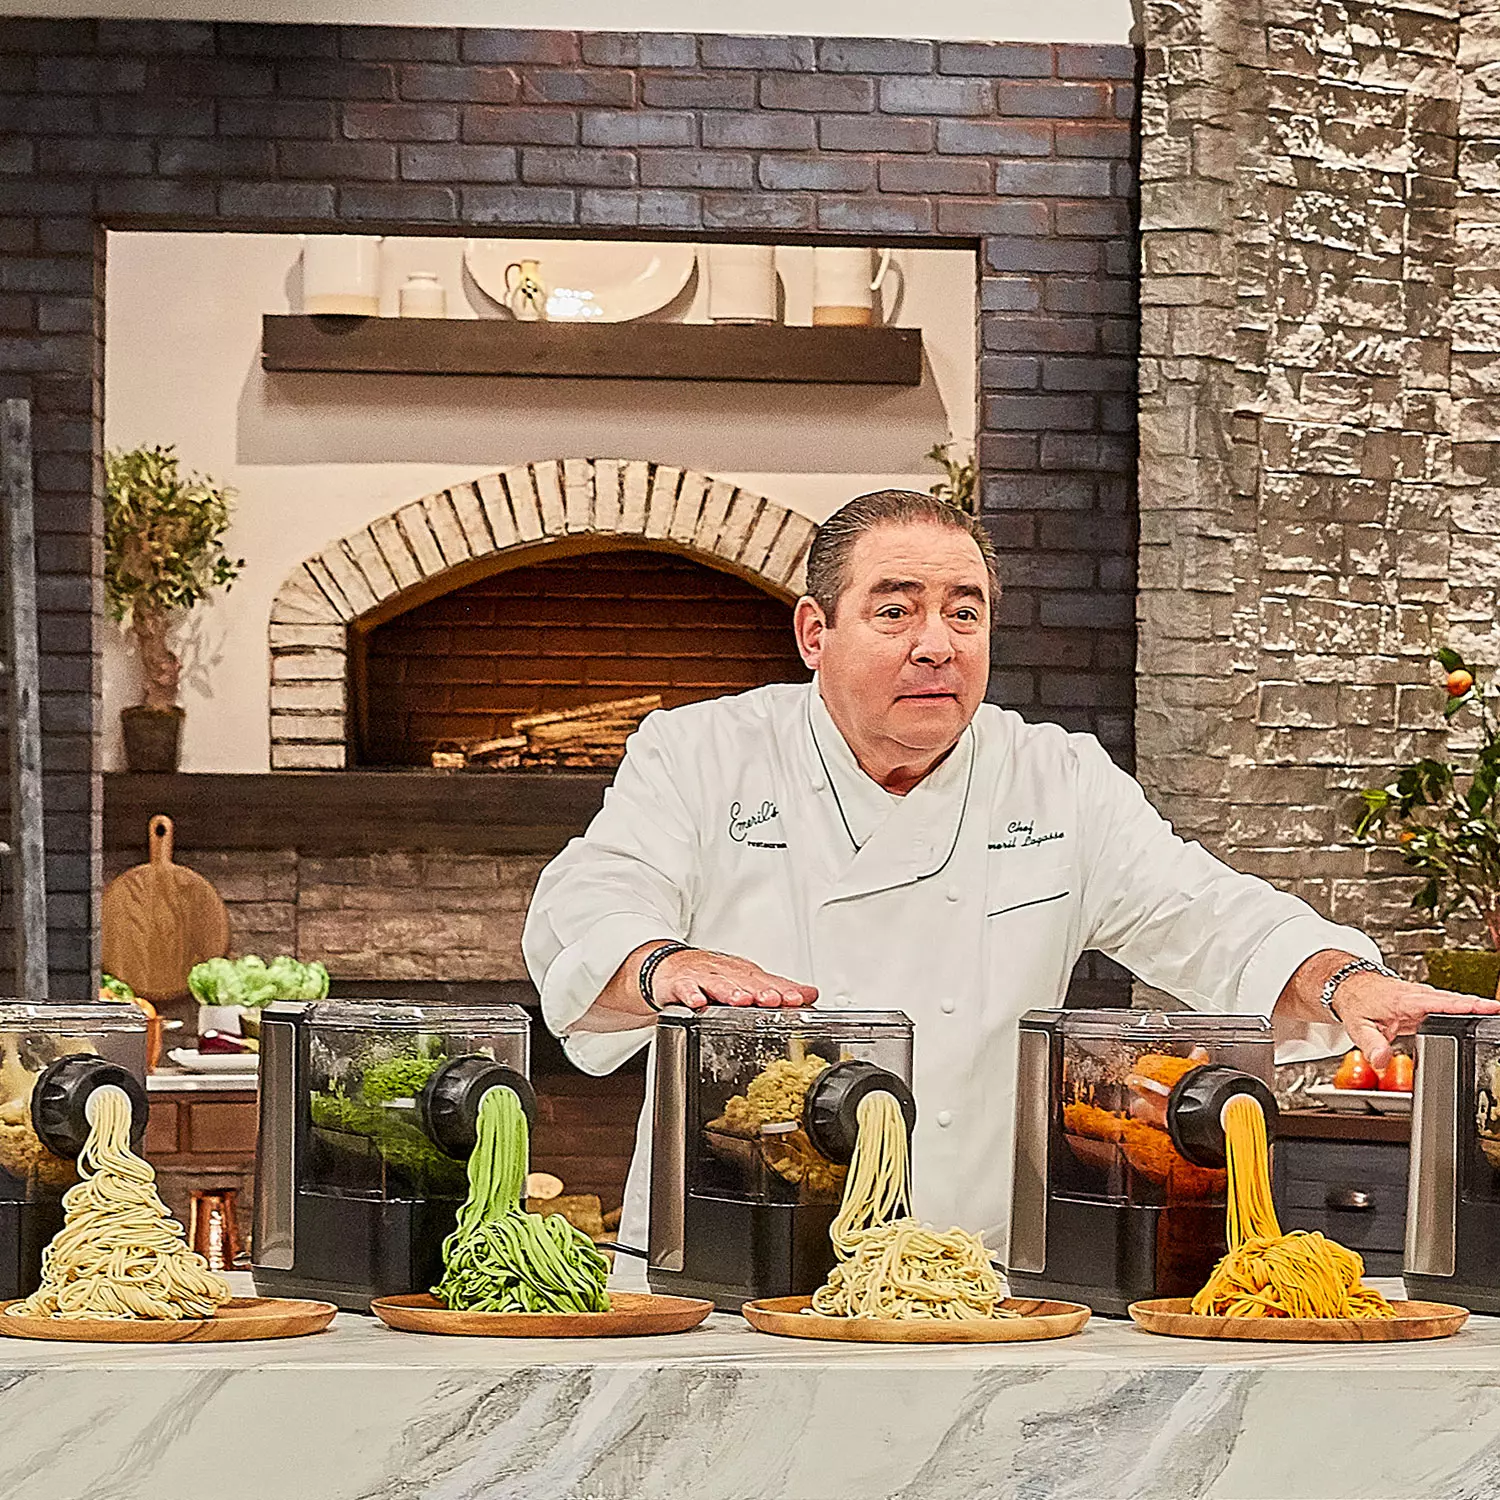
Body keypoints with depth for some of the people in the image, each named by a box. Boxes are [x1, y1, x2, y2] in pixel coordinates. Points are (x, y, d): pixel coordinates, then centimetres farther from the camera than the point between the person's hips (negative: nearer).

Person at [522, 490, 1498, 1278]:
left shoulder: (1063, 785, 13)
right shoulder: (702, 759, 6)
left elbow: (1208, 919, 4)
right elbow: (583, 917, -6)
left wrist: (1344, 985, -17)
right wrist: (669, 967, -30)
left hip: (974, 1284, 2)